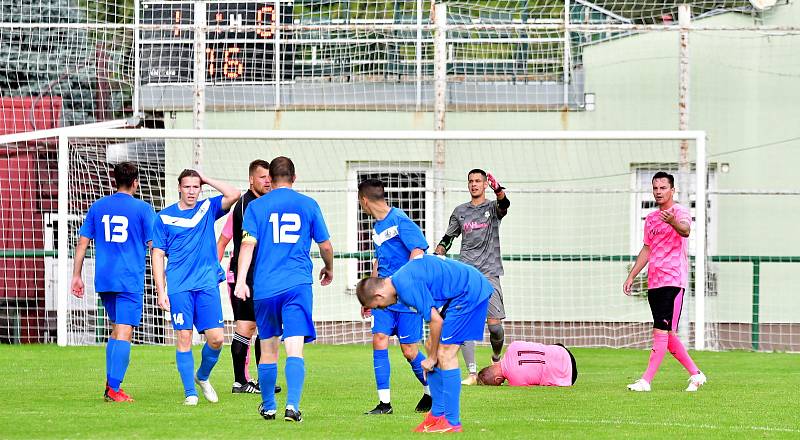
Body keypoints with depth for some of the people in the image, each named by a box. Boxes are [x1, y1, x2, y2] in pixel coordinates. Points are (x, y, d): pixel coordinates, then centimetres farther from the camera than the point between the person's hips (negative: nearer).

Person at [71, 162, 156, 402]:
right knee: (123, 333, -6)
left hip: (104, 280, 5)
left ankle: (111, 384, 15)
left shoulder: (97, 207, 9)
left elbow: (83, 242, 8)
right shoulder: (142, 209, -4)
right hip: (130, 280, -5)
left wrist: (76, 276, 13)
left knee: (116, 330, 19)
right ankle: (114, 389, -13)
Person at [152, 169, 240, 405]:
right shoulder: (164, 217, 5)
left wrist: (207, 179, 1)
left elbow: (234, 195, -6)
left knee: (215, 338, -5)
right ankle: (190, 393, 2)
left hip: (207, 285, 1)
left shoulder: (208, 208, 9)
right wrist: (161, 291, -3)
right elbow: (157, 255, 5)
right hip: (179, 287, -1)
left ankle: (203, 377, 22)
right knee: (184, 338, -5)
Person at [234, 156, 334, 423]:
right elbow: (326, 245, 11)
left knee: (268, 350, 15)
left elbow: (248, 244, -6)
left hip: (265, 288, 1)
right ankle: (292, 405, -27)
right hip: (298, 285, -1)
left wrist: (241, 281, -10)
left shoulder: (256, 206, 5)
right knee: (295, 350, -9)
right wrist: (329, 269, 30)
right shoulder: (308, 205, 6)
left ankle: (268, 407, 26)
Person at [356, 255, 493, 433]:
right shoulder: (402, 278, 12)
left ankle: (452, 423, -9)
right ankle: (438, 415, 17)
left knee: (445, 354, -11)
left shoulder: (407, 286, -19)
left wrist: (432, 358, -6)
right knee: (432, 345, 13)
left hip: (470, 292, -11)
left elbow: (436, 320, -18)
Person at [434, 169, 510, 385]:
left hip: (489, 272, -2)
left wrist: (499, 192, -40)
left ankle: (497, 357, 20)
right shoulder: (460, 211, 16)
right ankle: (472, 373, -8)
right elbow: (447, 239, 23)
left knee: (494, 324, -10)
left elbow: (503, 205, -17)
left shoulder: (492, 207, 7)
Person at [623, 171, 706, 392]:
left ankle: (646, 381, -16)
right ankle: (695, 374, 21)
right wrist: (631, 277, 22)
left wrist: (674, 222, -52)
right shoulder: (651, 218, 18)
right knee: (667, 335, 10)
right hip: (654, 283, 9)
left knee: (661, 332, -13)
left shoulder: (680, 212, -6)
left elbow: (685, 230, -29)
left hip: (673, 281, -9)